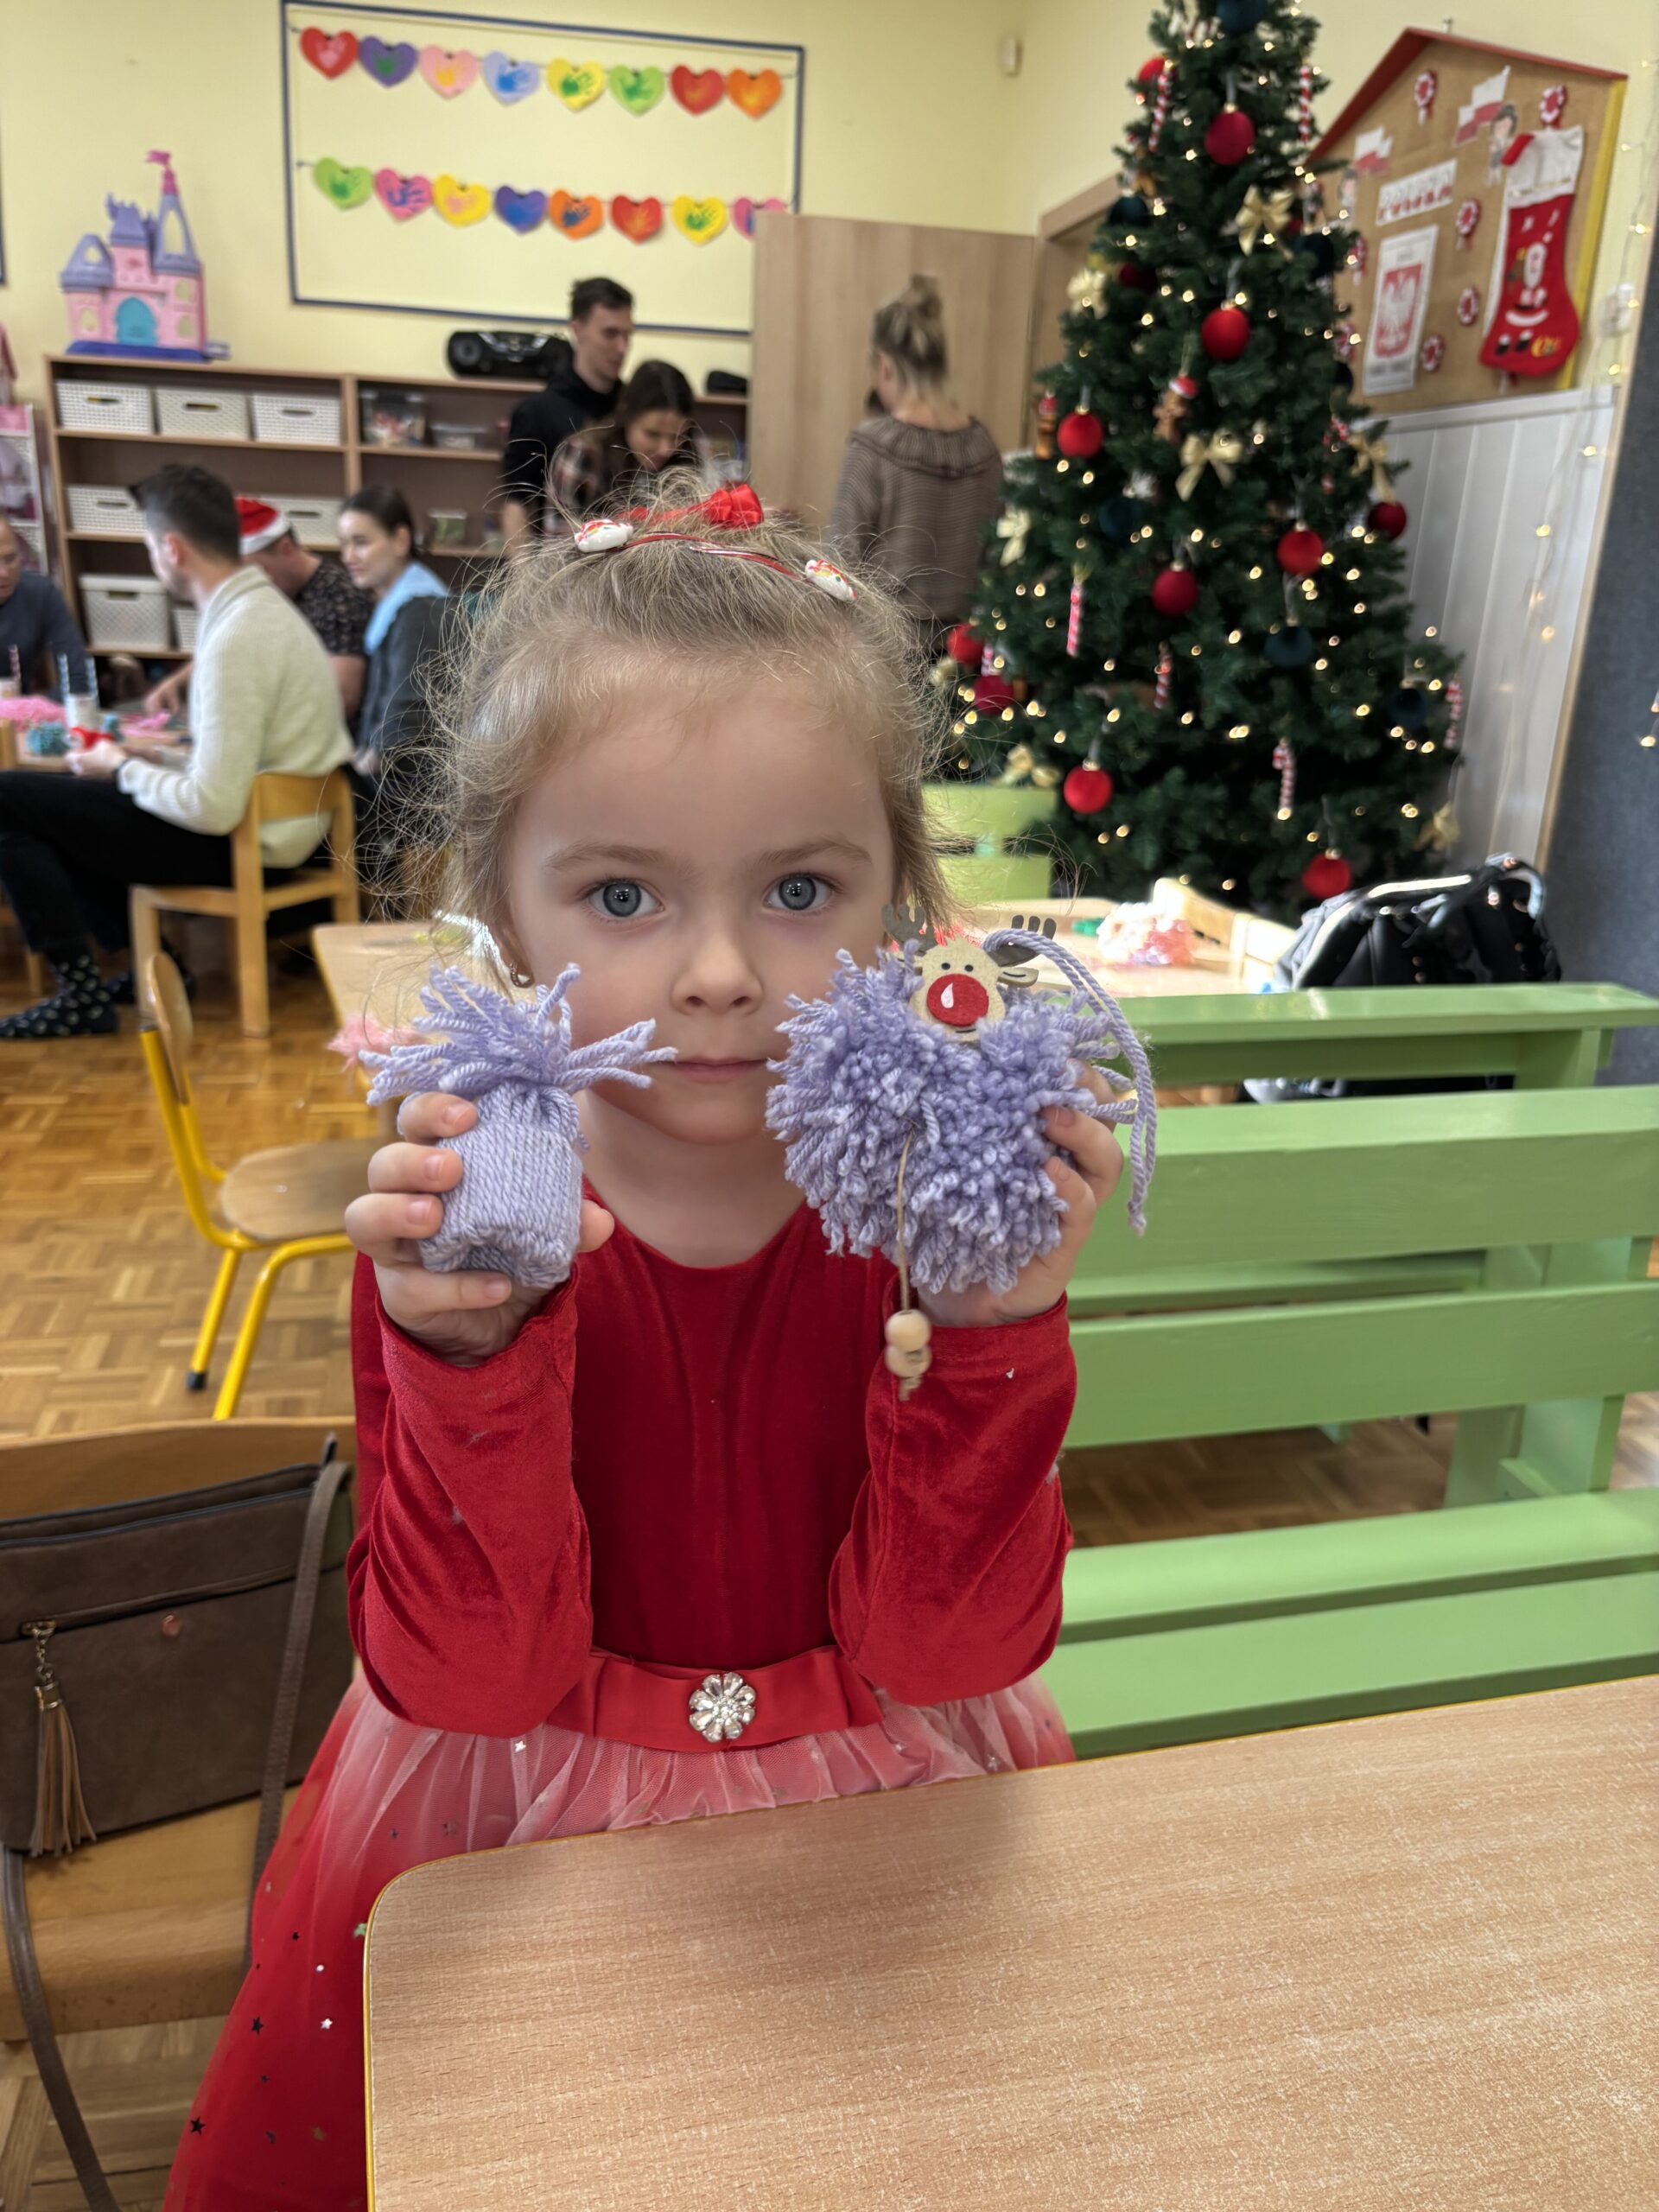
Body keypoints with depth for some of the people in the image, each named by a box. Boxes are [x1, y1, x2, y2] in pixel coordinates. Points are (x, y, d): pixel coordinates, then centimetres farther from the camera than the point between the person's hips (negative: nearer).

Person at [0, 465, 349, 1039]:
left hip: (241, 842, -10)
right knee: (64, 801, 24)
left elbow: (213, 809, -26)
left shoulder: (235, 638, -24)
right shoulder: (261, 605, 7)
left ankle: (83, 993, 3)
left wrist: (123, 770, -10)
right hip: (264, 818, 10)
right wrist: (157, 758, 9)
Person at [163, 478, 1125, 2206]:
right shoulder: (455, 1218, -18)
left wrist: (997, 1327, -34)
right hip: (519, 1816, 0)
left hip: (872, 1802, 1)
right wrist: (468, 1351, -36)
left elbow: (940, 1647, -19)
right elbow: (472, 1676, -21)